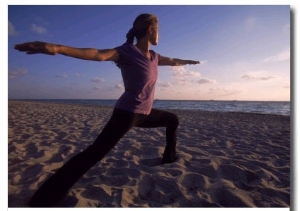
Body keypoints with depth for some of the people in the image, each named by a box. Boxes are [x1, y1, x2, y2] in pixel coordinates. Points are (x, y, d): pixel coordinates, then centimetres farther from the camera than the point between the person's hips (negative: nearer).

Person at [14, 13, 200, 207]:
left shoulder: (153, 56, 11)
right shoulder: (128, 51, -13)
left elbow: (172, 61, 30)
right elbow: (100, 54, -30)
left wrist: (188, 61, 47)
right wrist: (58, 48, -44)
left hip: (145, 114, 9)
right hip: (127, 113, -9)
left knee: (173, 120, 25)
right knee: (94, 153, -17)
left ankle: (169, 156, 41)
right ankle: (43, 199, -7)